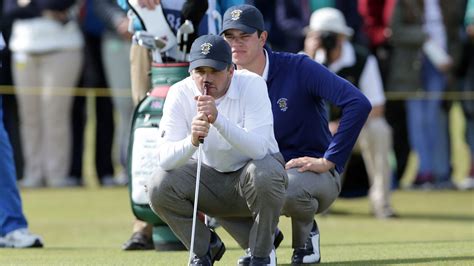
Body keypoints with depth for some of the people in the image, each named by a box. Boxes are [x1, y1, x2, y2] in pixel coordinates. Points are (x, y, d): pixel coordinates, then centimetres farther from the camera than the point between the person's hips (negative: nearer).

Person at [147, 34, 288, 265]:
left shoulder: (251, 85, -22)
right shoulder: (180, 94, -16)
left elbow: (259, 149, -35)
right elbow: (164, 159, -25)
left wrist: (218, 119, -48)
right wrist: (192, 141, -46)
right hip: (209, 176, 3)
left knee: (264, 174, -36)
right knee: (159, 187, -23)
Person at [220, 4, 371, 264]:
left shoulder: (299, 68, -15)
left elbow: (358, 104, -25)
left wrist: (328, 160, -24)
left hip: (315, 174, -5)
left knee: (286, 190, -39)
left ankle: (305, 234, -2)